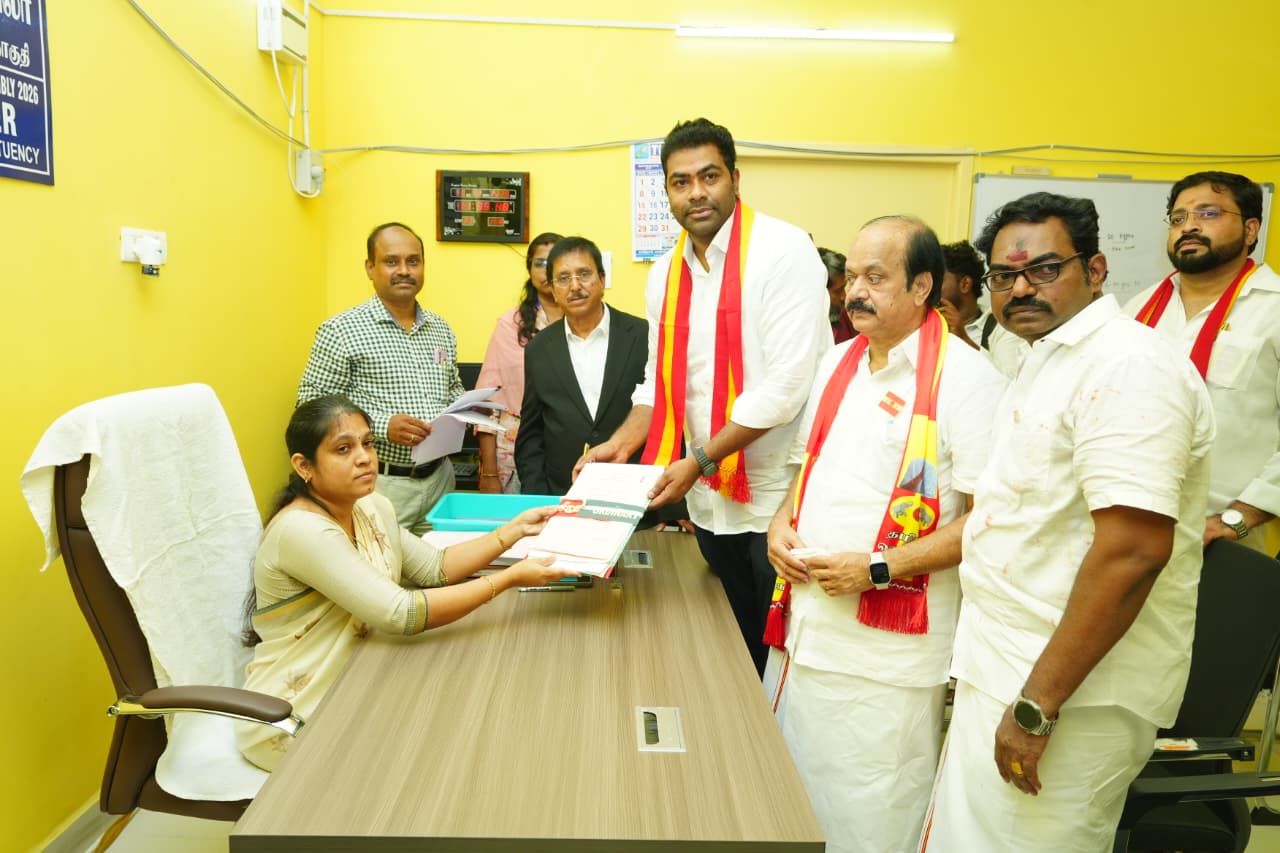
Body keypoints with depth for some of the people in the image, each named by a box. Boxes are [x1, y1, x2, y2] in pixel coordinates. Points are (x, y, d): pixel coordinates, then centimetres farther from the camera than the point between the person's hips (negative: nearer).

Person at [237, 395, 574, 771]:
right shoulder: (301, 529, -27)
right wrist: (509, 579, -28)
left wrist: (516, 529, -5)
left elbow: (435, 568, 5)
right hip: (294, 721, -7)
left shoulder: (373, 509, 0)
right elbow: (400, 613, -32)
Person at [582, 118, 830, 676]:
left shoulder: (783, 250, -13)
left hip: (777, 500, -6)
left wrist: (699, 460, -19)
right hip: (710, 500, 6)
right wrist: (624, 444, -1)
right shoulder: (665, 273, 8)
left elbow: (787, 383, -20)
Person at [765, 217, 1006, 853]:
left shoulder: (964, 378, -12)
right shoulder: (837, 363, 11)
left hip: (889, 656, -6)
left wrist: (880, 568, -19)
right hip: (807, 628, 7)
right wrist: (782, 521, 3)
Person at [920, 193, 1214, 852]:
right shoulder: (1050, 362, 14)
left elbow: (1133, 551, -27)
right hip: (1008, 673, 9)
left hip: (1071, 693, -9)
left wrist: (1038, 706, -24)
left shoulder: (1127, 368, -18)